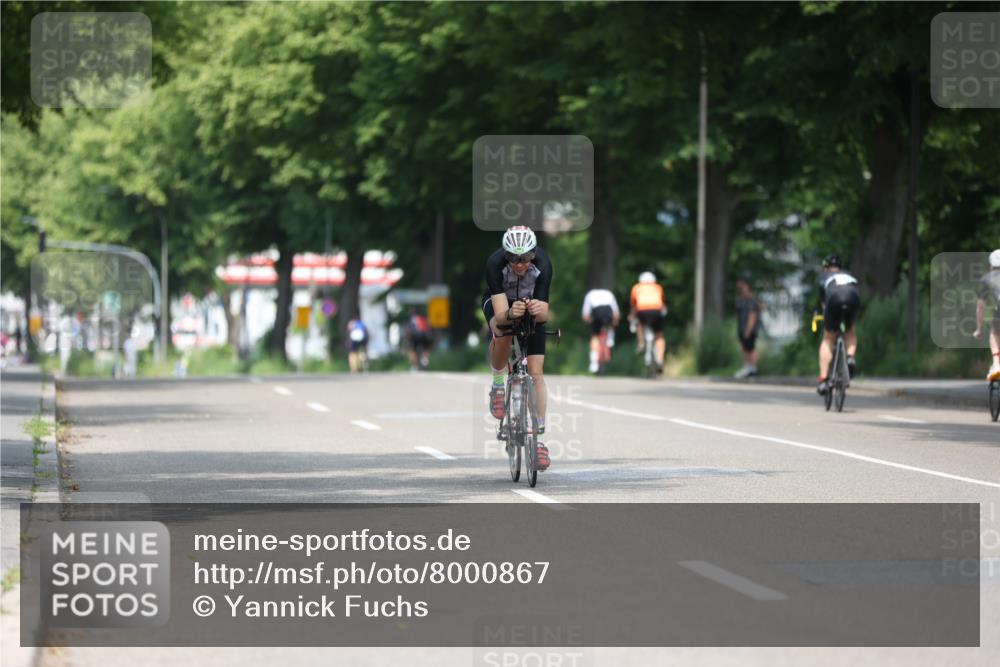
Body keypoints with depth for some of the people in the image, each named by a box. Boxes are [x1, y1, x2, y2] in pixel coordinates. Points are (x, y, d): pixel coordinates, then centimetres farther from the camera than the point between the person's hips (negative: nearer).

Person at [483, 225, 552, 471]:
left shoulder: (543, 264, -34)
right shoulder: (495, 263, -36)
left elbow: (544, 314, -35)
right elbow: (500, 314, -41)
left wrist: (539, 311, -58)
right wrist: (510, 314, -63)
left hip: (532, 305, 1)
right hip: (499, 303, -1)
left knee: (536, 372, -10)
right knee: (502, 332, -36)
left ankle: (539, 436, -4)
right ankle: (498, 385, -10)